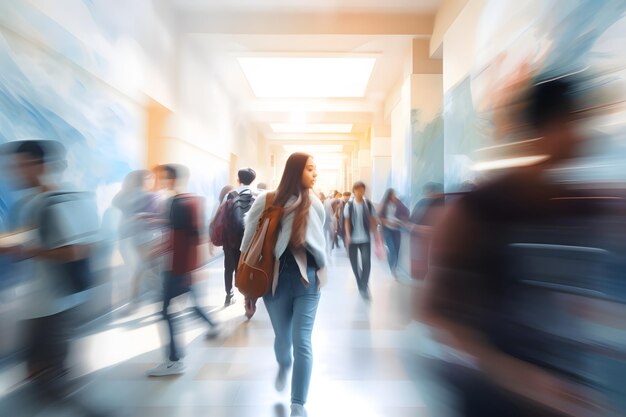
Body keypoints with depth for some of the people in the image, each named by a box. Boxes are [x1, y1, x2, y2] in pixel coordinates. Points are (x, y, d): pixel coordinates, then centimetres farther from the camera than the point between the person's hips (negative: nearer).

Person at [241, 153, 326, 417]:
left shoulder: (315, 204, 0)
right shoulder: (267, 202, -8)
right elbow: (250, 245, -3)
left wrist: (321, 272, 18)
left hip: (307, 279, 1)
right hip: (275, 280, 0)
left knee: (302, 342, -1)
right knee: (282, 337, 18)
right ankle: (283, 366, 55)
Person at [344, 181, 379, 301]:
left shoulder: (368, 204, 0)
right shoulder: (349, 205, -1)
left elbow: (372, 221, 3)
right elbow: (347, 221, -2)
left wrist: (376, 235, -2)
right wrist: (348, 236, -11)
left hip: (365, 238, 0)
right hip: (352, 238, 1)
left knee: (366, 263, -13)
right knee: (354, 263, 9)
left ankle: (364, 287, 2)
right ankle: (360, 284, 34)